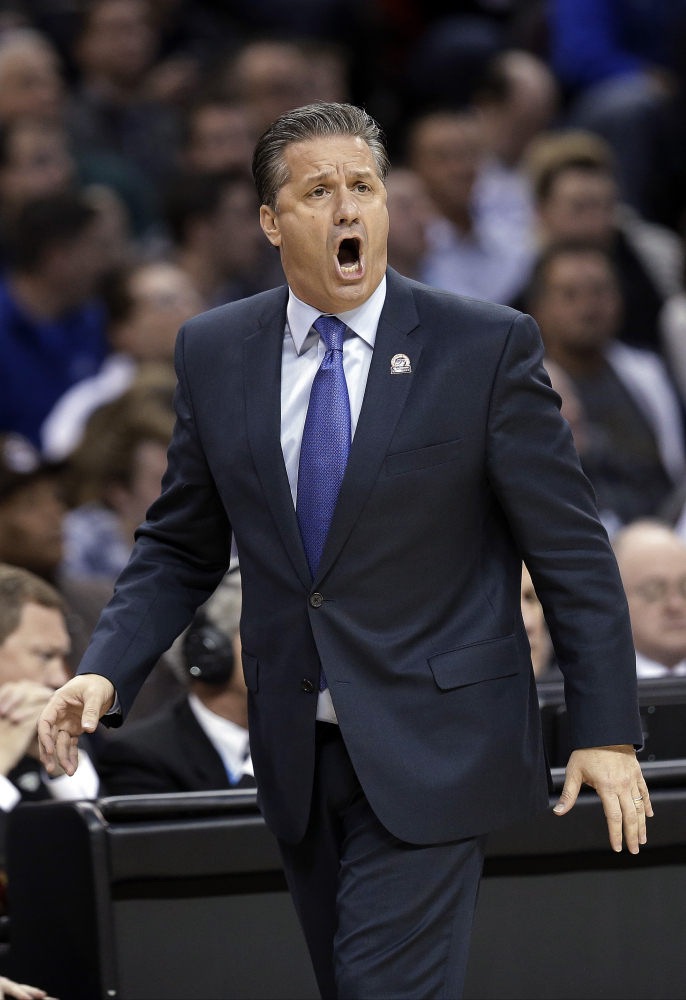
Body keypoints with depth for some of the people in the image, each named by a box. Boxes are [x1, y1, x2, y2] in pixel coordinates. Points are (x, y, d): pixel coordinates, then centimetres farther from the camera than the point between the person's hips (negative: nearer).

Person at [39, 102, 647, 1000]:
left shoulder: (486, 347, -6)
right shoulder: (215, 353, 4)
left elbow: (572, 552, -3)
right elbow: (179, 547, 11)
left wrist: (606, 729, -7)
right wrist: (106, 671, -6)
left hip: (431, 752, -4)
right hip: (298, 756, 4)